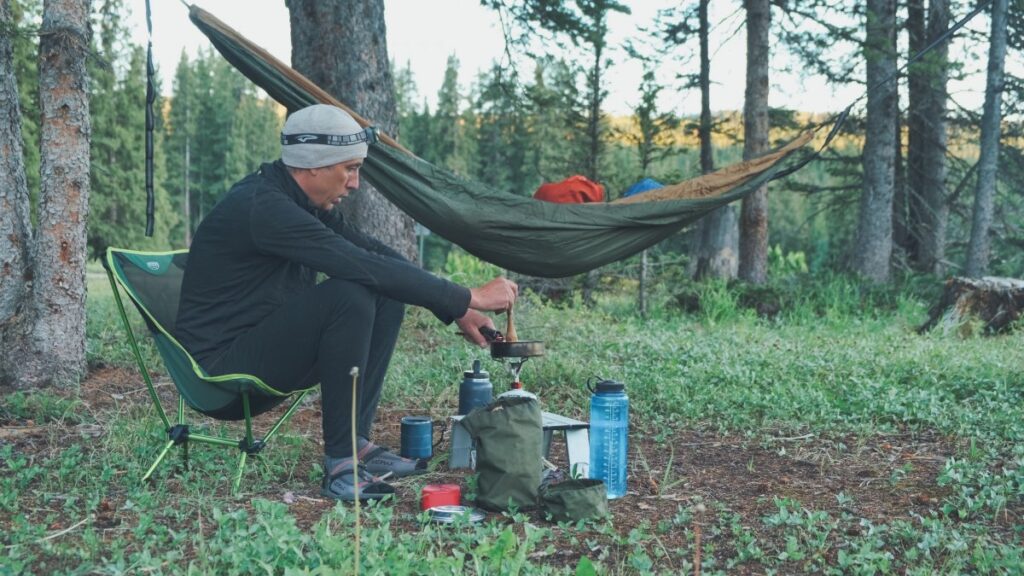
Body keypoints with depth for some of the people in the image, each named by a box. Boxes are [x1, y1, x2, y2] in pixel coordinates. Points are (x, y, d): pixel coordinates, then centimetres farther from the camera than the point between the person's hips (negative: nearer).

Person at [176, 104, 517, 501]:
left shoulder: (303, 203, 6)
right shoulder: (262, 207, -24)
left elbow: (376, 254, 10)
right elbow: (366, 267, -31)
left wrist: (456, 309, 1)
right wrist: (467, 299, -26)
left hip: (264, 345, 9)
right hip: (220, 371, -9)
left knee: (387, 296, 1)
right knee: (349, 296, -29)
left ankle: (357, 442, 1)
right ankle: (341, 464, -20)